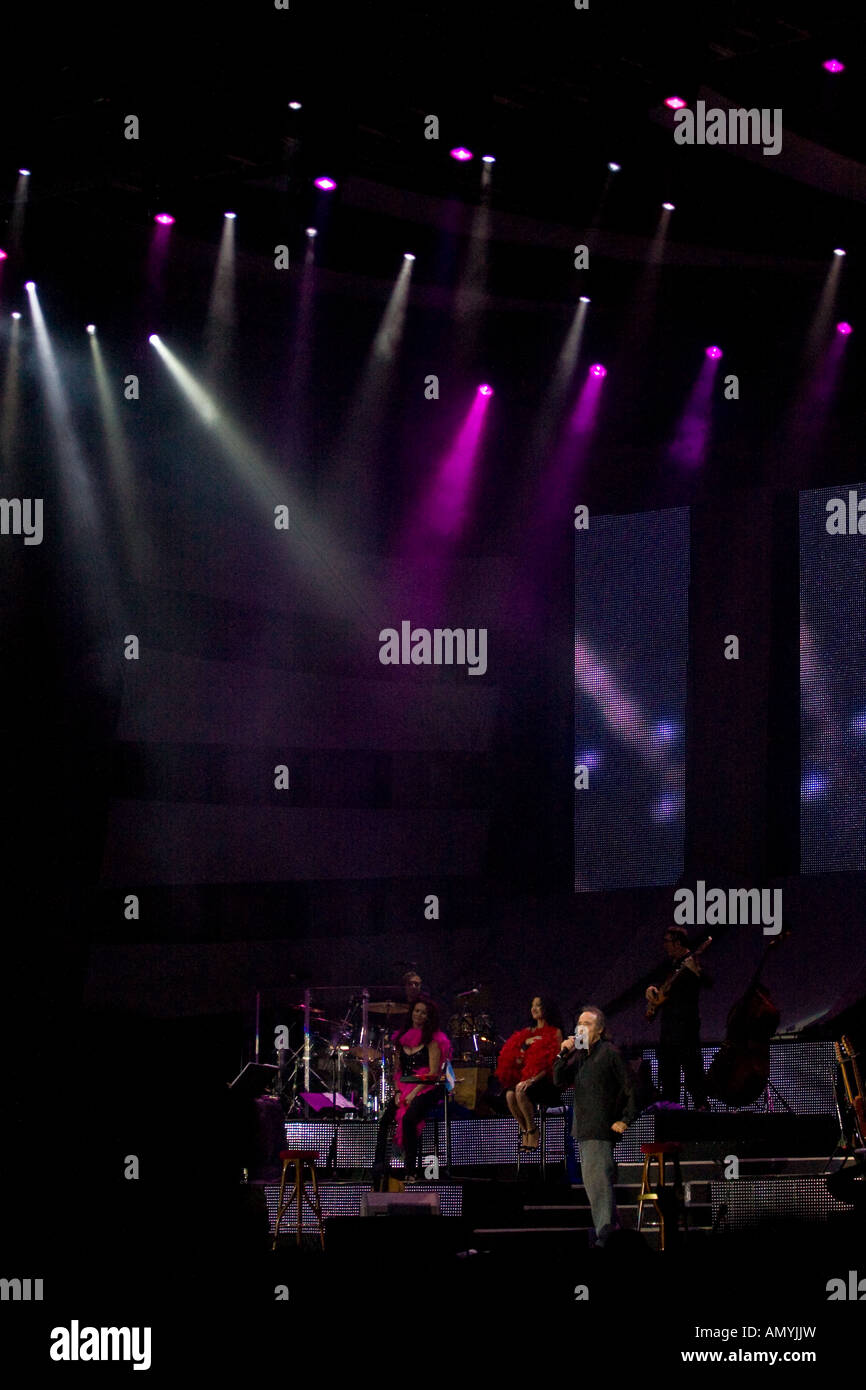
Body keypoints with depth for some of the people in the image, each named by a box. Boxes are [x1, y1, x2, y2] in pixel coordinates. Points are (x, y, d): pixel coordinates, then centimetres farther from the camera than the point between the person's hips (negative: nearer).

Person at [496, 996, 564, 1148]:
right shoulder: (527, 1033, 21)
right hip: (525, 1078, 5)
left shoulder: (555, 1033, 2)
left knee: (520, 1091, -35)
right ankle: (525, 1130, -11)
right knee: (510, 1094, -28)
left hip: (544, 1080, -5)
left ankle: (532, 1130, -18)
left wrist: (533, 1079, -20)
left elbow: (554, 1063, -8)